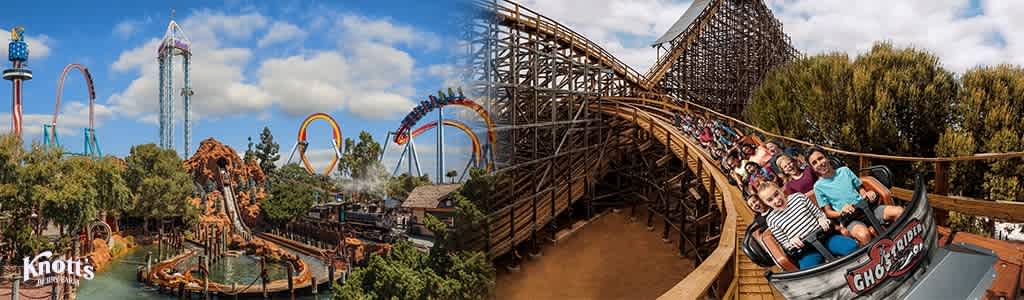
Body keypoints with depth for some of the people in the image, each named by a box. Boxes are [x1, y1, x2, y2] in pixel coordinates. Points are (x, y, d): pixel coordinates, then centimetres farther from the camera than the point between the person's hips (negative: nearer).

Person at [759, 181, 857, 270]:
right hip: (806, 252, -2)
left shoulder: (798, 197, 11)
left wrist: (822, 219, -7)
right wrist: (791, 243, -15)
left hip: (824, 236, 2)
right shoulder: (771, 220, 6)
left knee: (852, 246, -25)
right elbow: (786, 245, 8)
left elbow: (818, 212, 16)